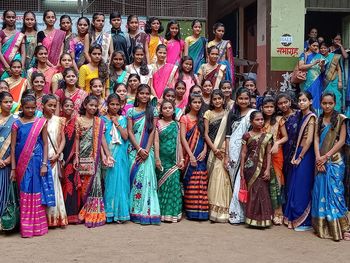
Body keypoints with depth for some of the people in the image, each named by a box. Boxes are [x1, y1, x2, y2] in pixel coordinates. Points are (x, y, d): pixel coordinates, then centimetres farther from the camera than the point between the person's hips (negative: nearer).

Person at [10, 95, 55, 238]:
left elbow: (45, 144, 1)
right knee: (25, 195, 4)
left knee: (37, 193, 5)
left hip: (37, 162, 0)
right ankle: (26, 228, 12)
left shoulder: (41, 122, 1)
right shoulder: (17, 124, 2)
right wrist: (13, 168, -3)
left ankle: (38, 226, 16)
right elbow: (13, 147, 1)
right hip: (22, 163, 0)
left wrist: (44, 164, -7)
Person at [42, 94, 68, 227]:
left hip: (53, 159, 1)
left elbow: (63, 139, 8)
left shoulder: (58, 120, 7)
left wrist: (57, 154, -4)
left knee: (53, 185, 3)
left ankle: (54, 216, 12)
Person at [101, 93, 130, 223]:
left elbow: (125, 137, -1)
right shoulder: (103, 119, 5)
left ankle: (120, 212, 6)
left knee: (120, 181, 0)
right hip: (107, 154, -1)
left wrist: (117, 123, -4)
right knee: (109, 181, -1)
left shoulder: (122, 119, 10)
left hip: (121, 155, 1)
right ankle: (109, 212, 7)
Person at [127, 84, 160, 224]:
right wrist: (139, 149, -10)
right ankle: (134, 211, 5)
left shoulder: (153, 111, 8)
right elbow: (130, 132, 1)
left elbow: (153, 131, 1)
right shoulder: (131, 111, 6)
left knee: (146, 178, -5)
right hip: (134, 149, 0)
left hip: (147, 150, 0)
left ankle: (146, 211, -1)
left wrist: (146, 150, -9)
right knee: (134, 178, -1)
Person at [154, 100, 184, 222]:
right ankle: (163, 213, 5)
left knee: (174, 185, 2)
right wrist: (157, 159, -11)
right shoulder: (158, 123, 2)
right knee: (163, 184, -1)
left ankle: (173, 213, 9)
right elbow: (156, 141, -4)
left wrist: (181, 159, 5)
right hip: (163, 159, -3)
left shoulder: (176, 125, 11)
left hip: (174, 160, 3)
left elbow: (179, 143, 10)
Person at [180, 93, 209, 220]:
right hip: (189, 154, -4)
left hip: (200, 155, 4)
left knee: (201, 182, 1)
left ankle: (200, 210, 6)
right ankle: (191, 211, 0)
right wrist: (190, 155, -13)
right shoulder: (185, 118, 0)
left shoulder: (201, 119, 15)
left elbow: (204, 136, 11)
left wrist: (204, 151, -5)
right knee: (190, 182, -6)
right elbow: (183, 138, -6)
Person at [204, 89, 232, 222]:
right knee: (215, 176, -7)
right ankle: (215, 210, -2)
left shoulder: (228, 114, 11)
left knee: (225, 176, -4)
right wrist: (214, 149, -9)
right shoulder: (208, 114, 7)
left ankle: (225, 210, 3)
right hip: (213, 149, -1)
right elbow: (206, 134, 2)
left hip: (226, 149, 1)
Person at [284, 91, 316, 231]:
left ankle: (305, 221, 3)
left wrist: (300, 157, -12)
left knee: (302, 187, -5)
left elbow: (309, 140, -15)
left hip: (306, 154, -8)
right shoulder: (301, 116, 14)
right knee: (294, 186, 11)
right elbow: (298, 139, 12)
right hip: (298, 154, 8)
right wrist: (295, 156, 2)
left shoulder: (311, 117, -10)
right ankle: (294, 218, 20)